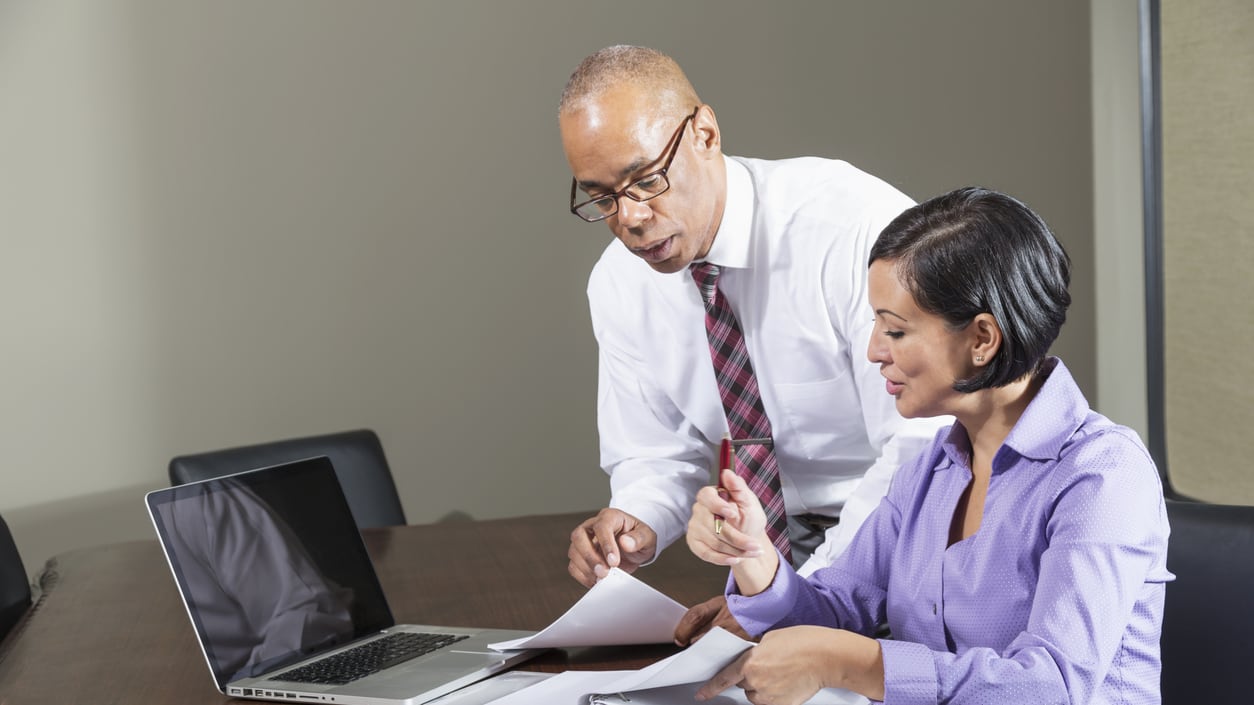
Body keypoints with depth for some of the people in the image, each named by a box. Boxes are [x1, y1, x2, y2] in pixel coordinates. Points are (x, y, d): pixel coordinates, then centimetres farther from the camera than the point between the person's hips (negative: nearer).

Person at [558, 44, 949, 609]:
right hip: (782, 541, 5)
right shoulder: (617, 286, -2)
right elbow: (657, 455, 10)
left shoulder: (857, 225, -22)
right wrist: (635, 526, -14)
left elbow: (921, 446, -24)